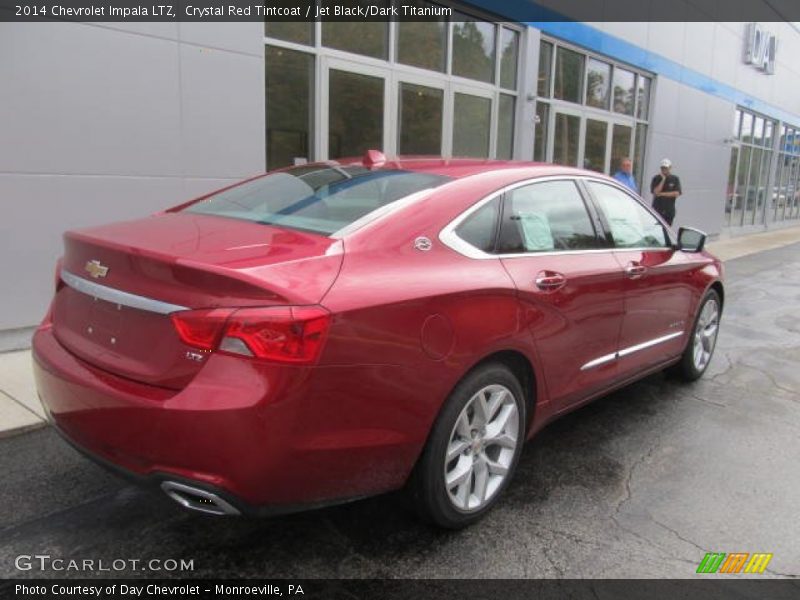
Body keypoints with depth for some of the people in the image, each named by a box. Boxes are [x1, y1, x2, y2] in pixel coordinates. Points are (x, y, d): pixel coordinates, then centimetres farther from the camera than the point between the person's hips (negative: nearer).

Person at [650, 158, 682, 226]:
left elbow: (677, 193, -6)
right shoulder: (656, 178, 2)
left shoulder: (675, 179, 4)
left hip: (670, 210, 1)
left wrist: (662, 194, -10)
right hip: (657, 209, -1)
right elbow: (655, 192, -11)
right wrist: (663, 179, -12)